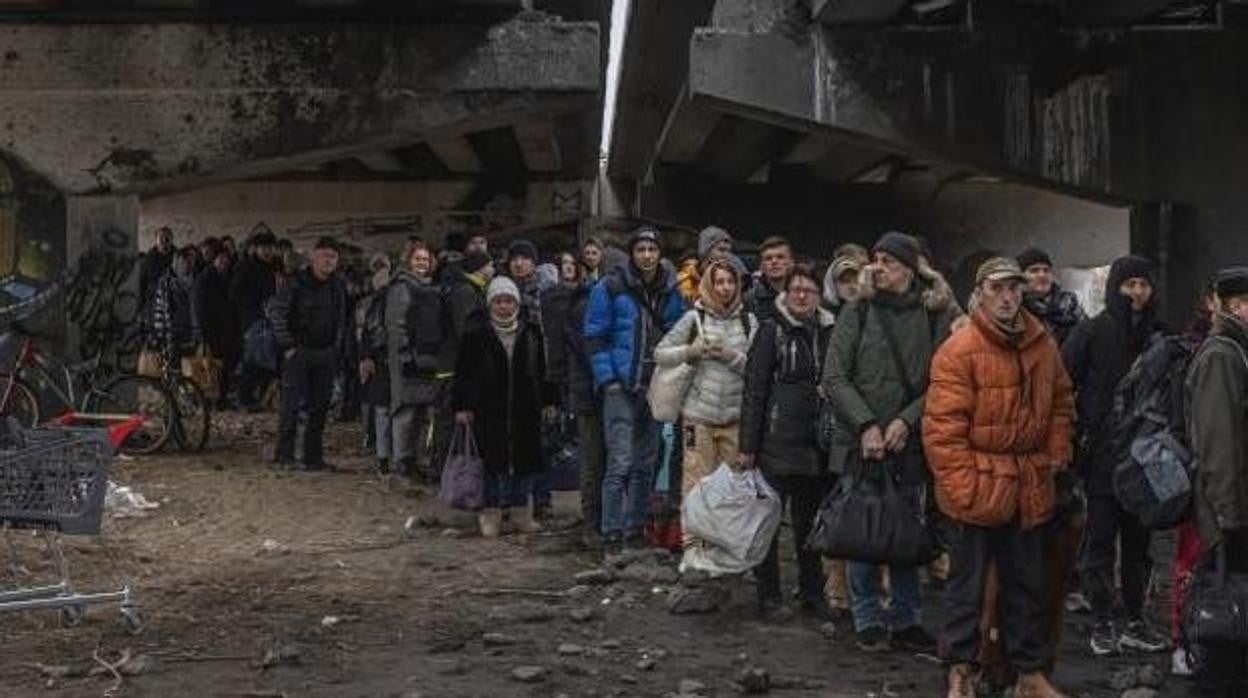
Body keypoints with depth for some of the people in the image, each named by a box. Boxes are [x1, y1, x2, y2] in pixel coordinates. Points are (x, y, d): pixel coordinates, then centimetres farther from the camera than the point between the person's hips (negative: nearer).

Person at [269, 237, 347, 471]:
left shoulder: (338, 287, 10)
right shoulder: (297, 282, -7)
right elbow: (275, 311, -8)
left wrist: (338, 348, 9)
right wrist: (287, 345, -11)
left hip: (326, 354, 5)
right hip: (299, 352, -5)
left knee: (320, 406, 5)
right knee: (292, 403, -7)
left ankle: (313, 457, 11)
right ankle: (284, 454, 0)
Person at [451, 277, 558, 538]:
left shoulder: (532, 333, 7)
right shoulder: (477, 336, 1)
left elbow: (543, 370, 14)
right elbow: (463, 373, 4)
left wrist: (548, 400, 12)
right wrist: (461, 406, -1)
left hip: (526, 409, 2)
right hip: (489, 411, -2)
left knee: (525, 459, 5)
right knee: (494, 461, -2)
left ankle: (521, 512, 17)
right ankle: (491, 514, 9)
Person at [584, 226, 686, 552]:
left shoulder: (671, 291, 10)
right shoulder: (611, 287, -4)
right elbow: (595, 337, -4)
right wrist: (608, 379, -12)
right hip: (622, 387, -5)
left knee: (645, 464, 10)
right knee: (621, 463, -11)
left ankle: (635, 531, 19)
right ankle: (612, 535, -6)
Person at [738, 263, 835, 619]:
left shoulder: (828, 333, 10)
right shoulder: (772, 331, -2)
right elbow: (754, 390, -5)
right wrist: (748, 445, -10)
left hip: (816, 440, 4)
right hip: (778, 441, -4)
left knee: (810, 520, 12)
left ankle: (812, 592, 22)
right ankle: (769, 593, 12)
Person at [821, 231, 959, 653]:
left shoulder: (933, 316, 2)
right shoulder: (857, 313, 1)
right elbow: (834, 378, -2)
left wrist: (906, 421, -12)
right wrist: (866, 425, -11)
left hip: (909, 442, 1)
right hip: (860, 444, -1)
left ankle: (906, 619, 18)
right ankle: (868, 620, 14)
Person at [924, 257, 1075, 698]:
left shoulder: (1042, 345, 5)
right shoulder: (958, 351, -14)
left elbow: (1061, 403, 18)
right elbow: (942, 428, -16)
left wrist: (1056, 455, 8)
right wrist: (963, 488, -18)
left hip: (1030, 489, 6)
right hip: (976, 490, -5)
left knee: (1027, 583, 16)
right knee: (968, 583, 7)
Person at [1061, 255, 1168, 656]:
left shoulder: (1158, 336, 8)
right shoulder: (1091, 333, -4)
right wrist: (1078, 430, -9)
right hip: (1102, 455, -4)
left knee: (1138, 540, 10)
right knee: (1101, 540, 2)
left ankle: (1136, 622, 19)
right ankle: (1102, 623, 10)